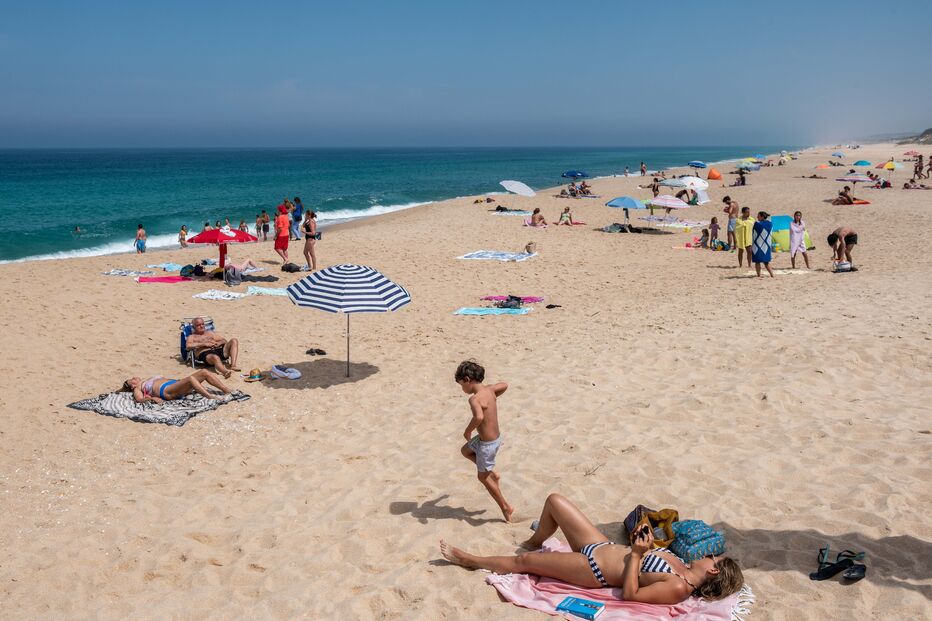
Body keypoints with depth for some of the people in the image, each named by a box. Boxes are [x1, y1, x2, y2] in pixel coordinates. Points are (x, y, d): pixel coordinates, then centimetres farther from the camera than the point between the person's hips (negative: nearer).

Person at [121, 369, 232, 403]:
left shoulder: (147, 381, 38)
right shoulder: (137, 389, 19)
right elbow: (139, 399, -3)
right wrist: (153, 398, -21)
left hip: (175, 383, 8)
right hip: (166, 391, -8)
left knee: (204, 372, -10)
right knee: (190, 378, -35)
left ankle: (228, 391, -19)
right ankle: (211, 397, -47)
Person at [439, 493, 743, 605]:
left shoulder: (679, 588, -24)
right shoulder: (684, 566, 0)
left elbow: (630, 593, -28)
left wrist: (637, 553, -28)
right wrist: (646, 544, -3)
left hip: (593, 569, -8)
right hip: (602, 545, 8)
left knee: (522, 561, 1)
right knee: (555, 501, 10)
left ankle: (467, 559, 22)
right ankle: (534, 543, 38)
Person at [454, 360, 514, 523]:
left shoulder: (475, 398, -27)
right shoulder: (489, 389, -2)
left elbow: (479, 417, -47)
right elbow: (504, 385, 20)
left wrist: (468, 431, -28)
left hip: (487, 443, -8)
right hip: (495, 437, 8)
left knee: (483, 477, 13)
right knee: (465, 450, 30)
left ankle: (506, 508, 23)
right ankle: (493, 474, 28)